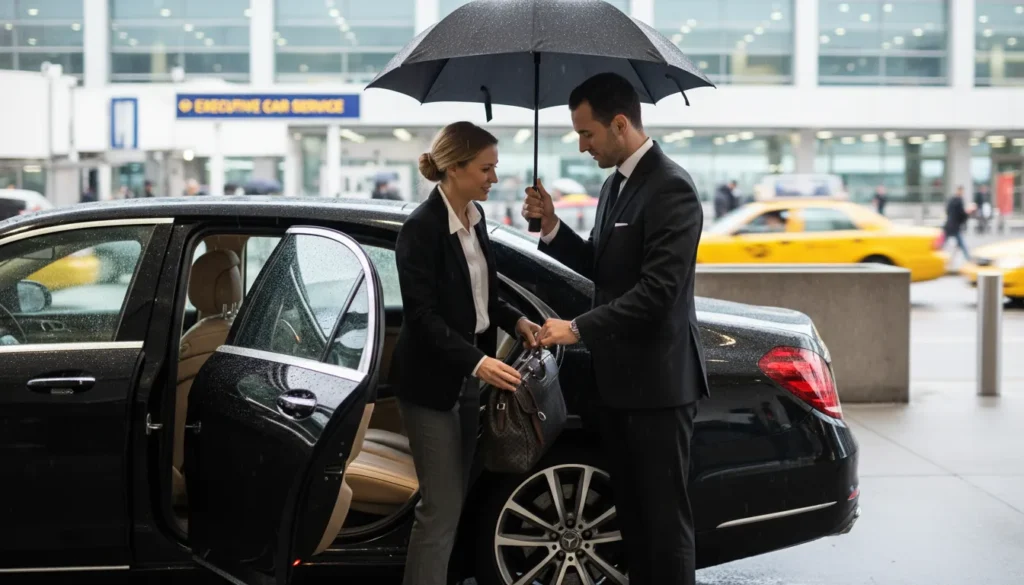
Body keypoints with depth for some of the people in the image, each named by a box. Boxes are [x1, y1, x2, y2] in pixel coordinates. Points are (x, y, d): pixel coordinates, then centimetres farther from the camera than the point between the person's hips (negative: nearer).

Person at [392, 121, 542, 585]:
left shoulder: (475, 216, 6)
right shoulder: (421, 228, -18)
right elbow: (422, 316, -22)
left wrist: (514, 321, 1)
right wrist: (477, 361, -33)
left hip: (466, 377, 8)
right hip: (432, 381, -8)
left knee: (453, 500, 13)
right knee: (441, 507, -6)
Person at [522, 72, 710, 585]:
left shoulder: (670, 188, -17)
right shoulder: (616, 184, 13)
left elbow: (658, 290, -23)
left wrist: (580, 329, -21)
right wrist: (551, 227, 3)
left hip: (657, 383, -9)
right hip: (618, 380, 9)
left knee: (664, 517, -1)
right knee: (632, 511, 17)